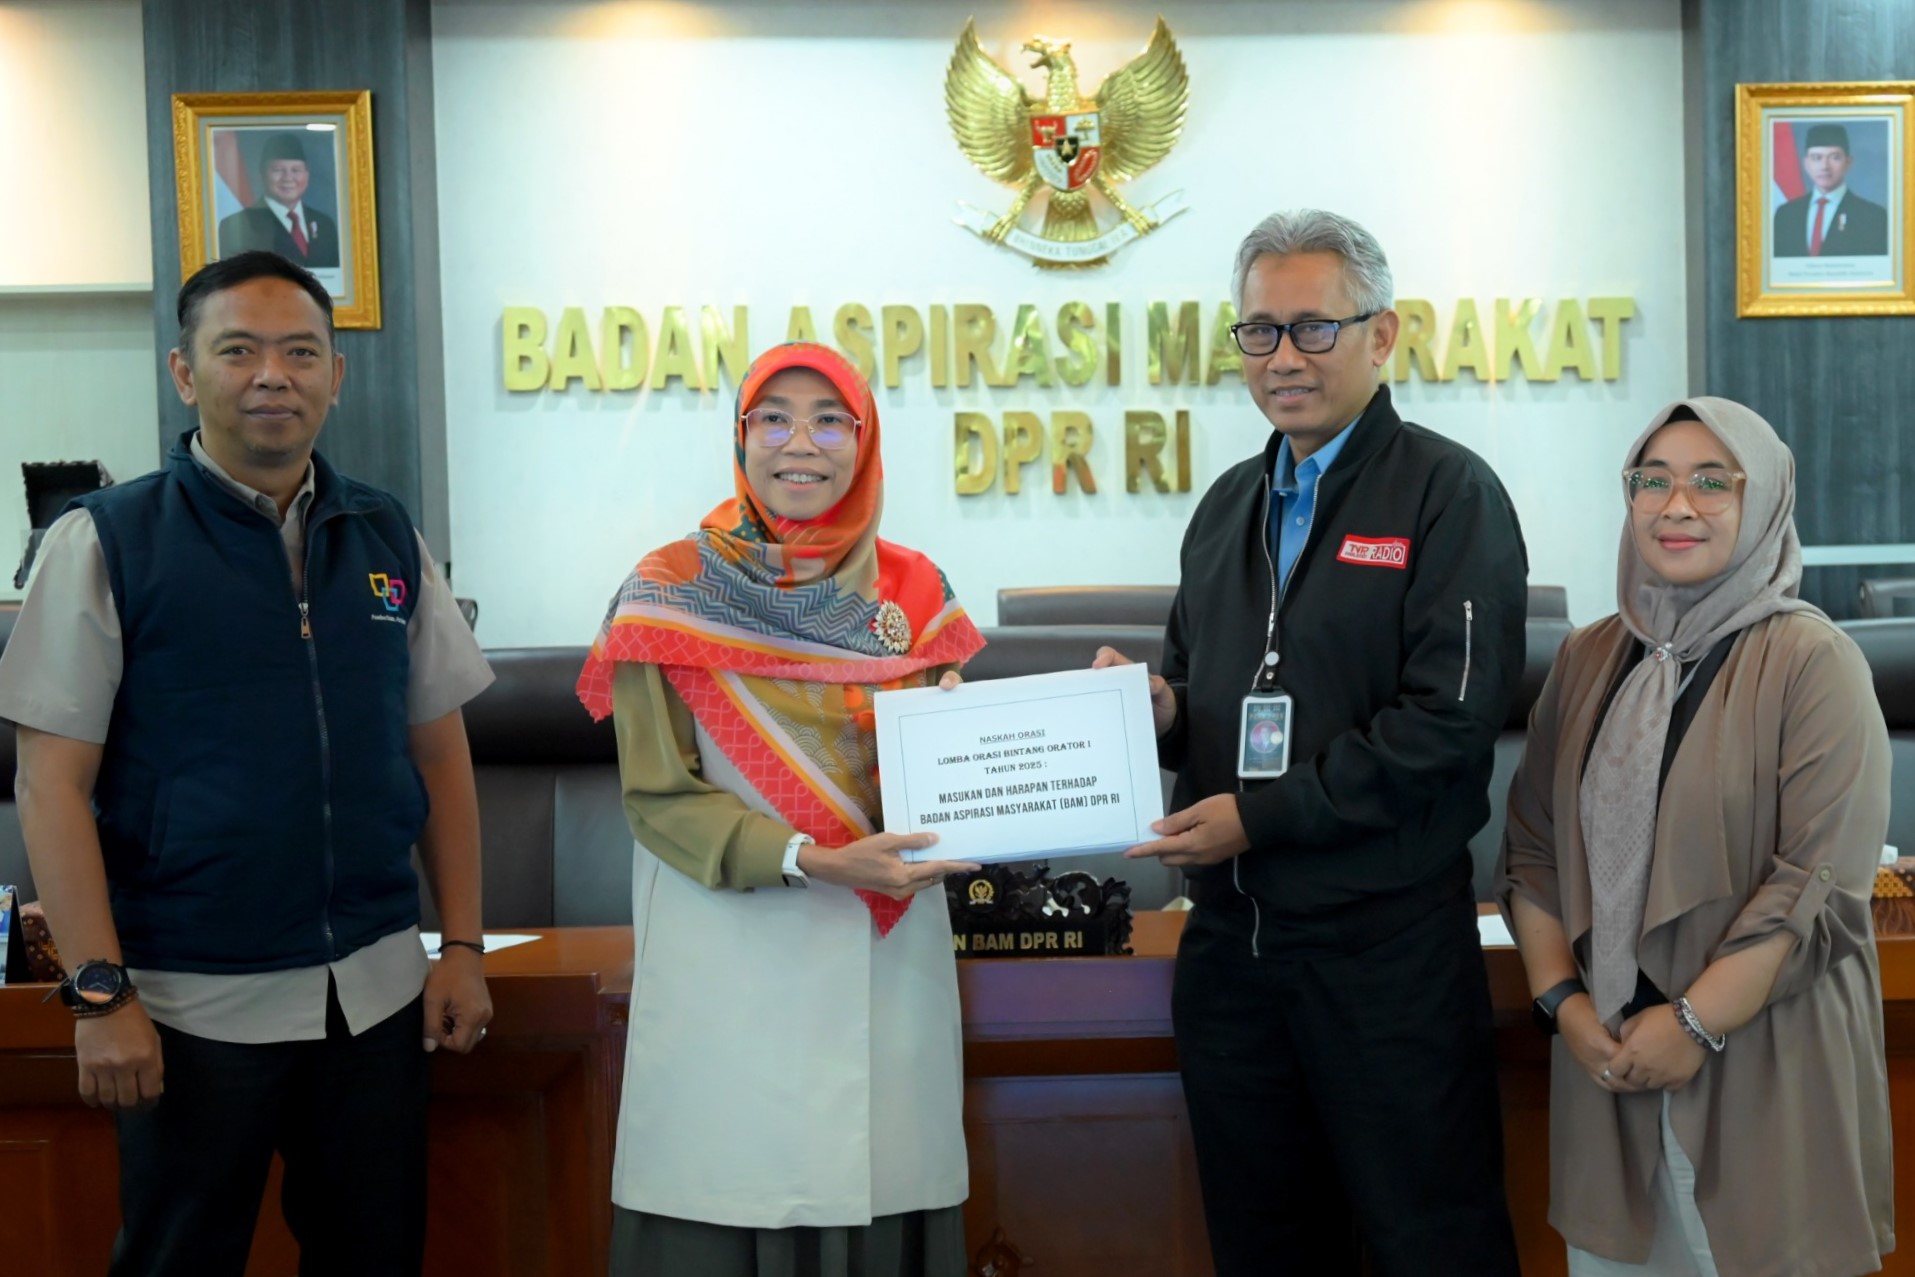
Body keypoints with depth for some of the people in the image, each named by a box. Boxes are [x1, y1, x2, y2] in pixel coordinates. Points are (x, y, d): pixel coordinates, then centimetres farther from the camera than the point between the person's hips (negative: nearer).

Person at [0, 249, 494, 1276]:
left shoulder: (388, 539, 6)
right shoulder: (105, 542, -5)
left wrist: (462, 945, 5)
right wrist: (99, 993, -12)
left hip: (376, 989, 4)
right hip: (194, 1001, -3)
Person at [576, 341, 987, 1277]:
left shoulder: (912, 590, 7)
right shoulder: (670, 594, -3)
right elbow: (659, 797, -6)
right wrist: (813, 861, -18)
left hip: (887, 959, 3)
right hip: (734, 963, -3)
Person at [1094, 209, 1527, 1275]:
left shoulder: (1450, 493, -7)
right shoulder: (1229, 505, 14)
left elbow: (1450, 718, -17)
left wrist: (1261, 815, -18)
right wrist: (1159, 707, -2)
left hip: (1387, 939, -6)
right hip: (1231, 936, 6)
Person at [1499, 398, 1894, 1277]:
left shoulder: (1810, 661, -8)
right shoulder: (1586, 659, 7)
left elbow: (1823, 881, -14)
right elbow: (1533, 846, 8)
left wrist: (1696, 1024, -16)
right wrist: (1561, 998, -4)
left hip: (1761, 1067, -4)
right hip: (1606, 1058, 4)